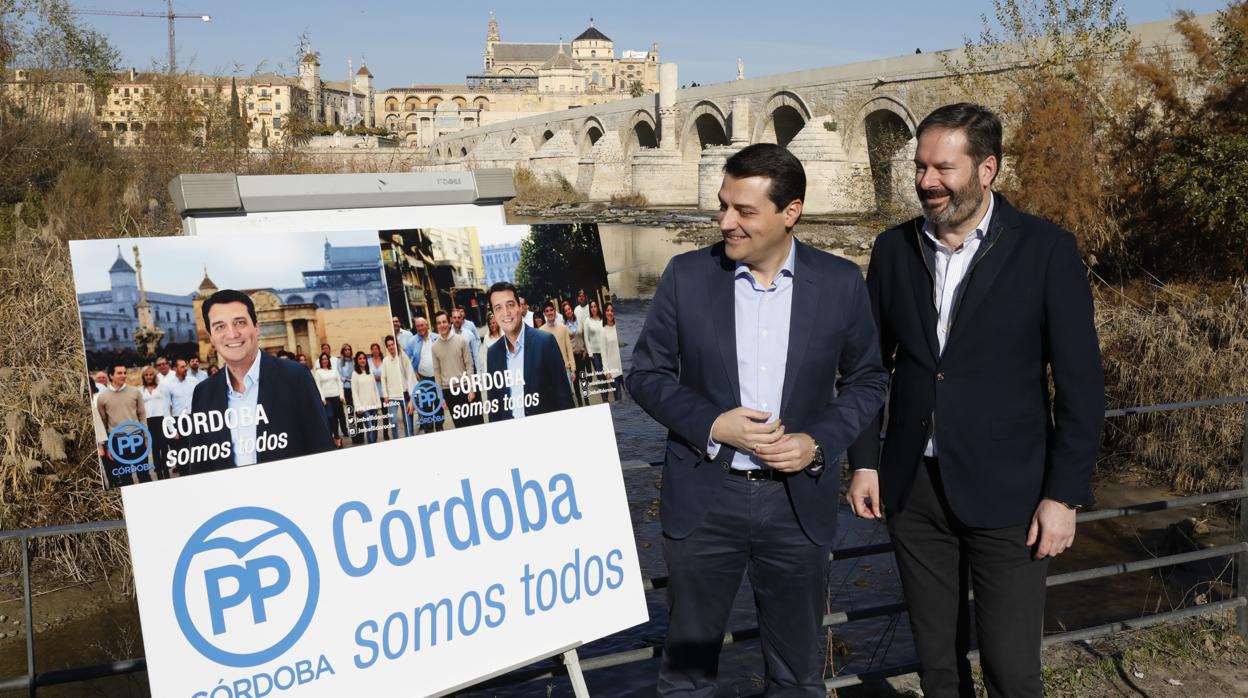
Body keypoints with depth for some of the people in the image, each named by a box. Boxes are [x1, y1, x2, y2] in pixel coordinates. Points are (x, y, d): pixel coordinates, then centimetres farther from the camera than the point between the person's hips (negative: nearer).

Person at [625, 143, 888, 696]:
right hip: (703, 501, 0)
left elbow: (867, 379, 5)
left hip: (798, 501, 1)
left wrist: (819, 442, -11)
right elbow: (645, 373, 0)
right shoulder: (687, 276, -5)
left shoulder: (841, 283, -4)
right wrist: (712, 425, -15)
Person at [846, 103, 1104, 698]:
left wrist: (1064, 494, -9)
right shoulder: (894, 248, 4)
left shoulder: (1045, 250, -7)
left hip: (1005, 493, -3)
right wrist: (864, 462, 6)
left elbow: (1080, 383, -7)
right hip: (912, 489, 4)